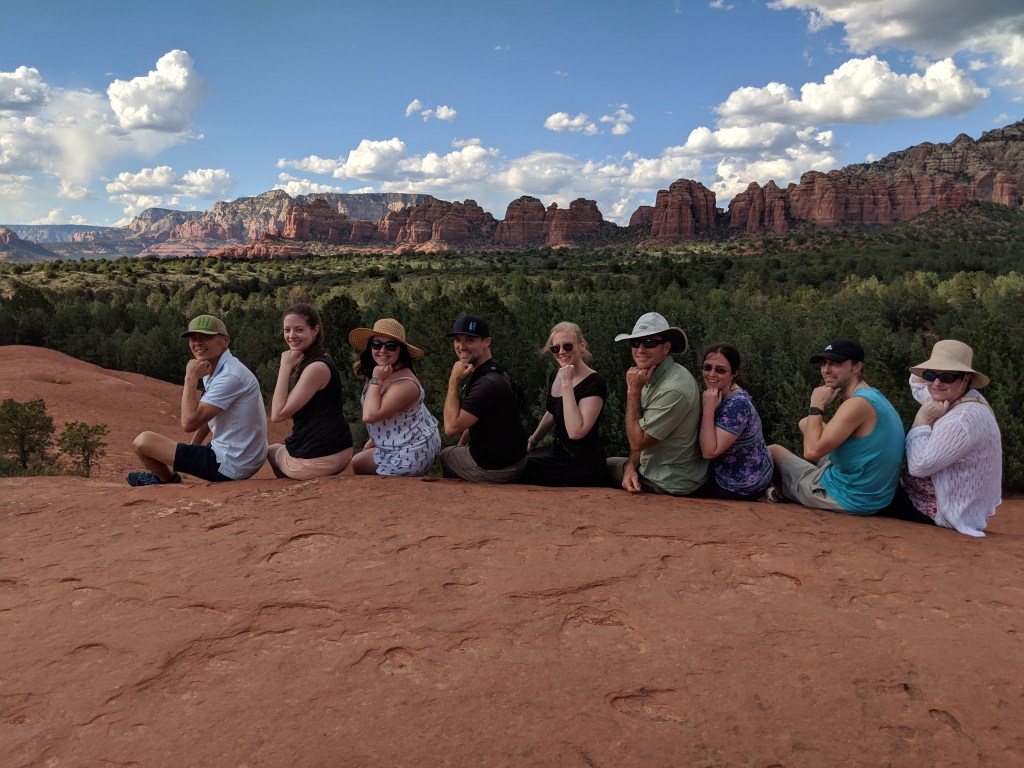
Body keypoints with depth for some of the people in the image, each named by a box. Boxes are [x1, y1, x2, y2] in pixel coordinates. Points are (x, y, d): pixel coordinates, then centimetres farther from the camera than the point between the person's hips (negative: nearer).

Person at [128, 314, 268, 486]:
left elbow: (189, 423, -25)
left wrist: (191, 377, -18)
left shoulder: (230, 376, -22)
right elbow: (205, 414, 22)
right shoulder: (212, 370, 9)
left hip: (229, 466, -10)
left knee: (143, 441, -4)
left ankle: (169, 480, 22)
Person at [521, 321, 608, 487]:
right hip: (558, 451, 8)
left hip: (582, 465, -8)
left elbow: (576, 432, -32)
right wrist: (533, 440, 24)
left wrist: (567, 383, -29)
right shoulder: (556, 375, 4)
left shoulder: (594, 384, -21)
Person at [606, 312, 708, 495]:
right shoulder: (654, 376, 0)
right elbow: (642, 434, 7)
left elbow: (637, 441, -24)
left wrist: (633, 391, -24)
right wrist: (631, 466, -8)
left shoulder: (674, 389, -31)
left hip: (670, 485, -8)